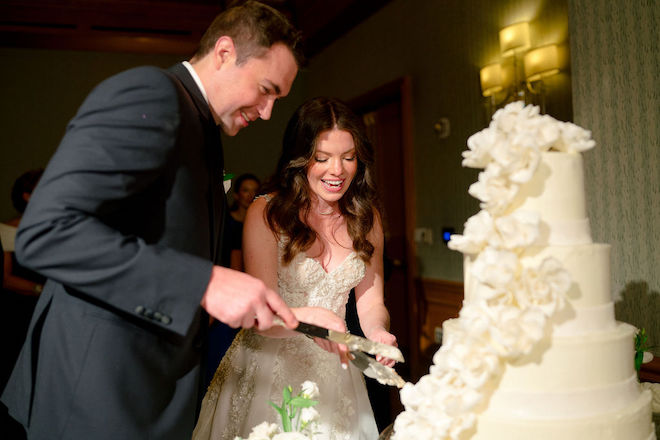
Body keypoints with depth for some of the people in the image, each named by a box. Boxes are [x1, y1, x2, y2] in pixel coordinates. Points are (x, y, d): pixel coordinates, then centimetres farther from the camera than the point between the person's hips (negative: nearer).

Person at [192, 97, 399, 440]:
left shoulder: (367, 218, 0)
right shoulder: (266, 212, -15)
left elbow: (370, 302, 1)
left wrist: (378, 332, -21)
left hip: (331, 370, 4)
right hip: (267, 368, -3)